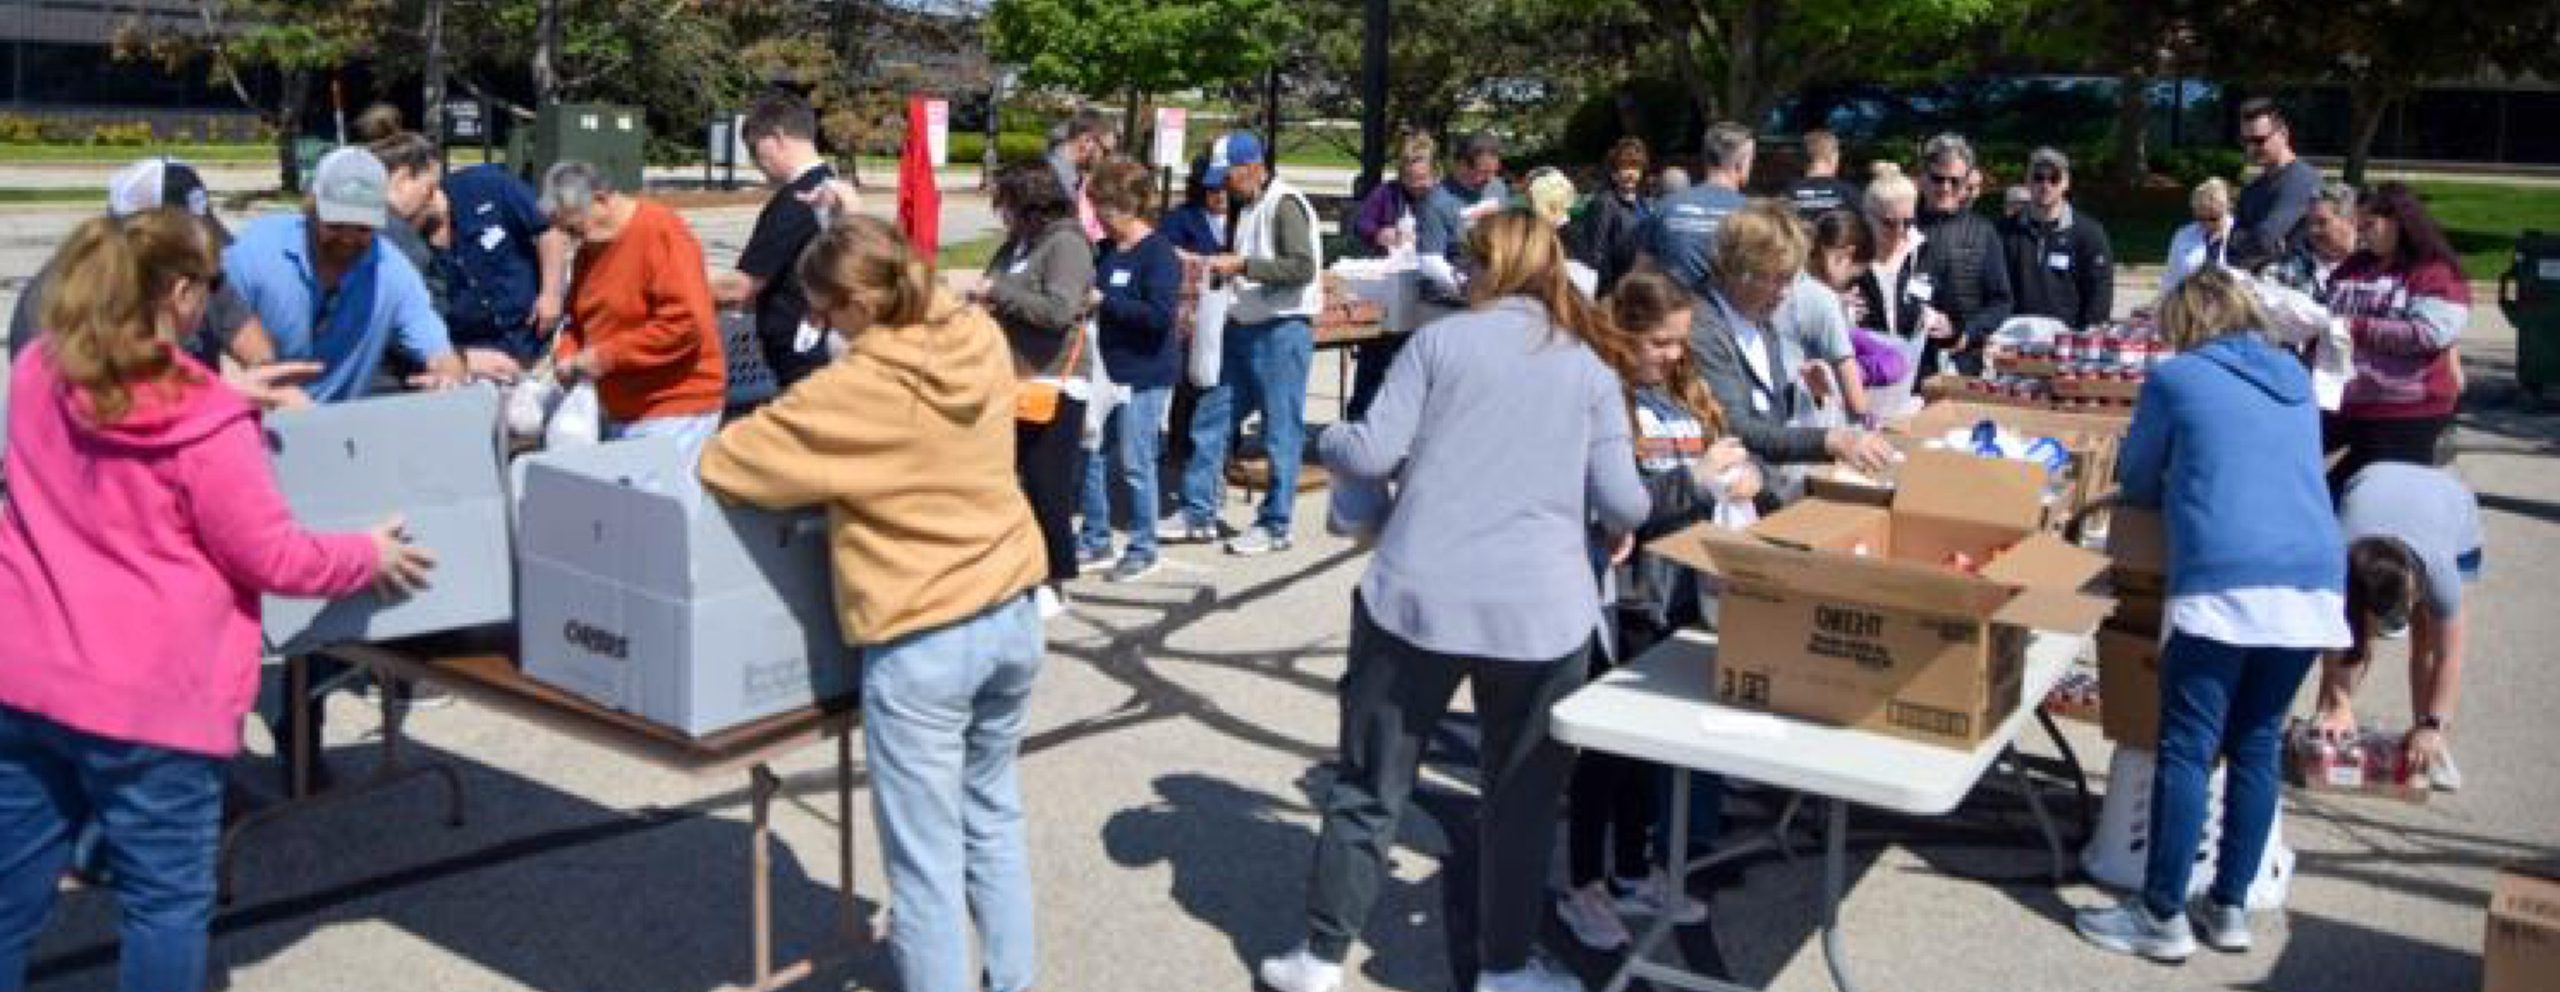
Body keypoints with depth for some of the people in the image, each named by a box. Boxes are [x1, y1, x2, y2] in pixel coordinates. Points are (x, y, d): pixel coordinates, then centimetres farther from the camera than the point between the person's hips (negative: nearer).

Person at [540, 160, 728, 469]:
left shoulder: (661, 233, -13)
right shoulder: (591, 248, 12)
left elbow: (685, 323, -22)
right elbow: (579, 320, 24)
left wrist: (606, 356, -19)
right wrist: (567, 356, 1)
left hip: (675, 412, -8)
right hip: (620, 413, 8)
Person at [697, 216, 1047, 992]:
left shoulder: (856, 388, -19)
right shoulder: (980, 338, -1)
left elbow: (733, 459, -8)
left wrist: (693, 471, 12)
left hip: (925, 641, -7)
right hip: (1012, 612, 7)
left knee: (924, 857, 5)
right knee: (993, 817, 23)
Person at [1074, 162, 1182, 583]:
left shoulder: (1158, 253, -12)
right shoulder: (1104, 251, 9)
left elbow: (1160, 314, -23)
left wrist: (1103, 301, -21)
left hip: (1144, 376, -7)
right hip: (1105, 370, 7)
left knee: (1134, 463, 1)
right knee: (1091, 457, 11)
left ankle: (1143, 549, 15)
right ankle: (1095, 542, 24)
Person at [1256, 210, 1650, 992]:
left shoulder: (1440, 340, 4)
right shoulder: (1593, 369, 9)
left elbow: (1372, 455, -2)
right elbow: (1622, 504, 2)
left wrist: (1327, 443, 19)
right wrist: (1637, 513, 25)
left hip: (1418, 598, 0)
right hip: (1541, 610, 1)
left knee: (1370, 786, 10)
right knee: (1523, 796, 14)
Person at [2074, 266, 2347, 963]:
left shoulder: (2175, 378, 7)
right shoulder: (2295, 378, 21)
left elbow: (2135, 483, 16)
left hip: (2222, 583, -6)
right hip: (2315, 585, 6)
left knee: (2186, 749, -1)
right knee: (2257, 744, 13)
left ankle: (2163, 916, 3)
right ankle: (2229, 908, 18)